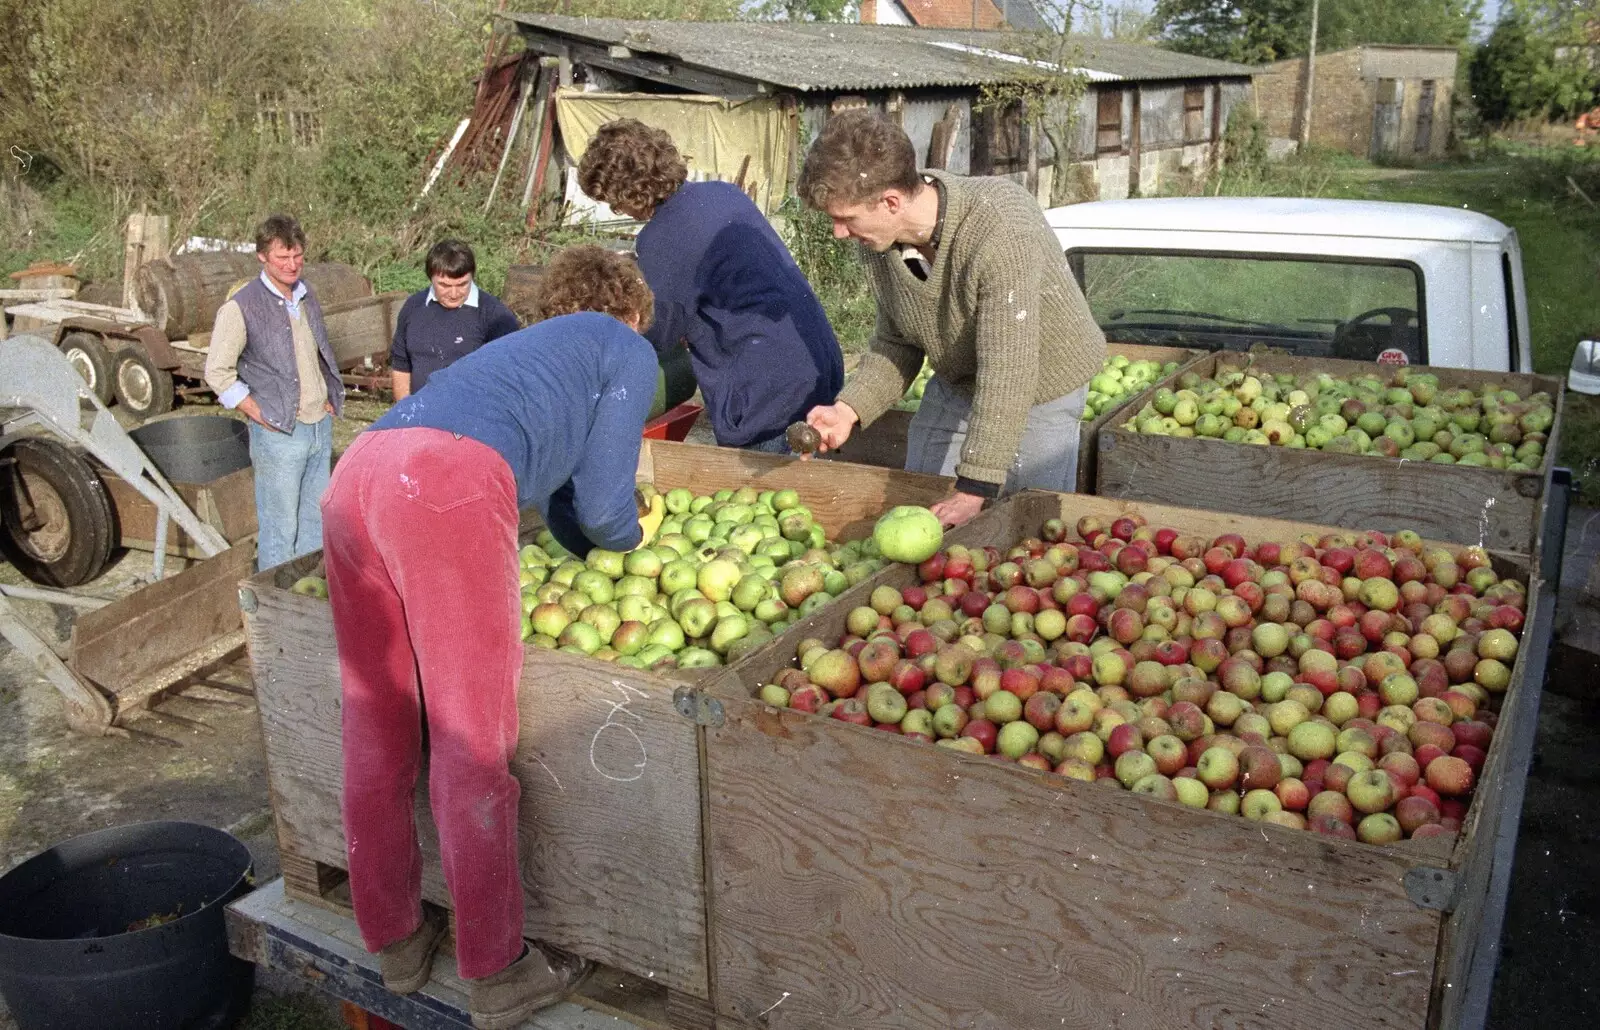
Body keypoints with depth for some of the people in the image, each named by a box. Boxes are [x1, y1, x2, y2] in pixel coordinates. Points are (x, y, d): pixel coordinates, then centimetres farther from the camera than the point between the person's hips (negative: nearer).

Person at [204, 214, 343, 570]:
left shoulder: (306, 295, 9)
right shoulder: (242, 307, -12)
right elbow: (218, 372, -11)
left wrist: (329, 399, 11)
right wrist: (262, 416, -14)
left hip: (321, 427, 7)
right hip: (279, 434, -6)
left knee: (316, 523, 15)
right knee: (279, 529, 1)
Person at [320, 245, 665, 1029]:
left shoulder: (531, 349, 38)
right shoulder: (630, 353, 19)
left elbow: (557, 502, 43)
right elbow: (603, 506, 13)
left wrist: (608, 546, 56)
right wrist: (635, 537, 34)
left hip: (356, 475, 8)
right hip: (446, 490, -7)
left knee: (377, 729, 16)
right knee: (473, 739, 2)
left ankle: (395, 938, 32)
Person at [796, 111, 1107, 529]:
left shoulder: (1000, 231, -36)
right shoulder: (878, 239, -14)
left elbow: (1007, 373, -38)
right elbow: (896, 343, 0)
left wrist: (974, 488, -39)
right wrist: (849, 409, -17)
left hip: (1038, 389, -6)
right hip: (954, 385, 6)